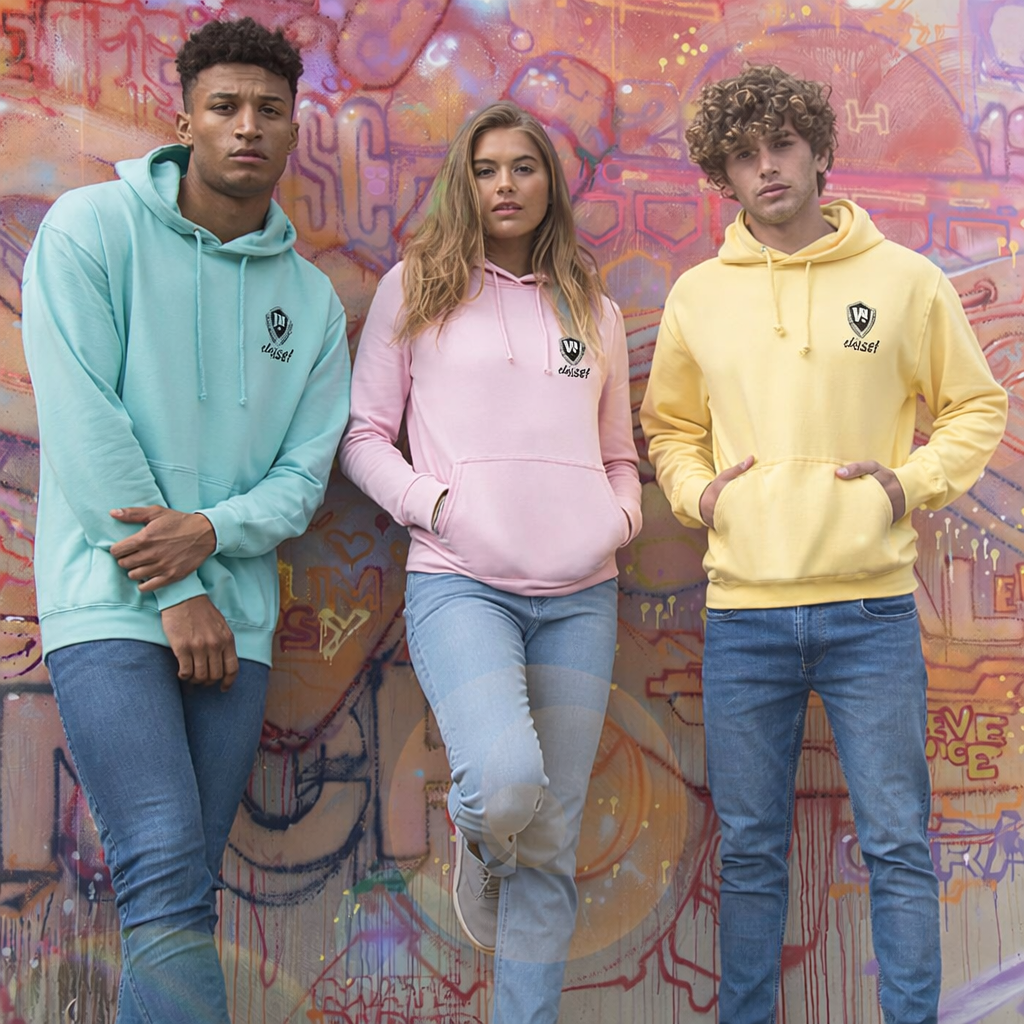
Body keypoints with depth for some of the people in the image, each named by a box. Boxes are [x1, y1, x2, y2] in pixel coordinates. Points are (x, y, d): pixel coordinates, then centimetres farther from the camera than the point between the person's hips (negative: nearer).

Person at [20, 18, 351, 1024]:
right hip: (109, 602, -4)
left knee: (180, 894, 7)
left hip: (235, 615, 4)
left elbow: (306, 473, 7)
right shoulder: (93, 227, -1)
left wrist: (210, 532, -14)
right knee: (166, 881, -15)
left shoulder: (311, 297, 11)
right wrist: (175, 593, -10)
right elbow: (84, 422, -9)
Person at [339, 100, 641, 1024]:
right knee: (507, 785, -26)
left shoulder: (594, 310, 18)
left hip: (581, 596, 4)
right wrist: (433, 501, -11)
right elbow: (363, 434, 5)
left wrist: (621, 515, 4)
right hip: (460, 583, -3)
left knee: (552, 845, 4)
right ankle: (481, 846, 11)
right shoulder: (416, 288, 8)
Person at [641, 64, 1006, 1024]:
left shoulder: (905, 279, 2)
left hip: (872, 607, -1)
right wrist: (697, 490, 1)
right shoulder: (697, 295, 8)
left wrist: (913, 481, -5)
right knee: (749, 850, 12)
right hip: (742, 611, 2)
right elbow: (669, 428, 20)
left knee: (897, 844, 4)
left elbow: (976, 406, 10)